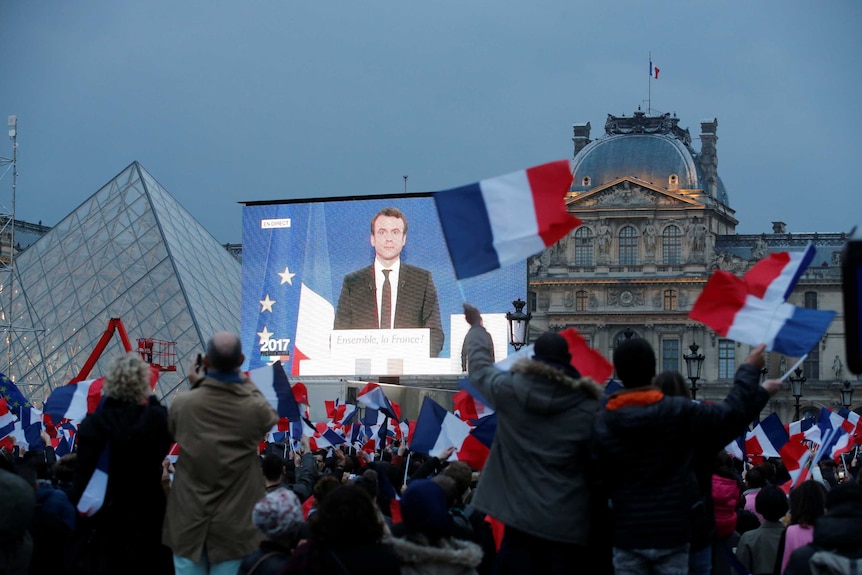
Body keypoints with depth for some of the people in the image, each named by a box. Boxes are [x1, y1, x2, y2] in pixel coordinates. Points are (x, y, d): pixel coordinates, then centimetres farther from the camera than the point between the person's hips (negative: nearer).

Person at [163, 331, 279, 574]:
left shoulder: (182, 404, -12)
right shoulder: (256, 408, -14)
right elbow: (272, 418, 12)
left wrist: (197, 387, 15)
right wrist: (247, 384, 20)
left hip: (188, 523, 1)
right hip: (235, 525, -1)